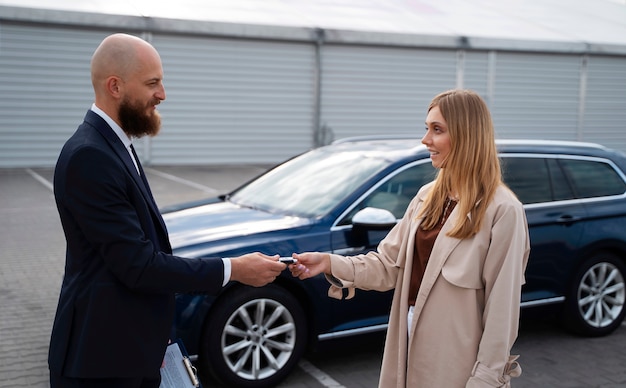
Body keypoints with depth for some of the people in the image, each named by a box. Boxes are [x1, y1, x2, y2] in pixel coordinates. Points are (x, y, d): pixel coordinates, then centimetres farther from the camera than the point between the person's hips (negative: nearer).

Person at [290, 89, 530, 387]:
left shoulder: (502, 211, -16)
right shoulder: (428, 196, 6)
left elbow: (501, 306, -15)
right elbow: (390, 264, 3)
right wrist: (330, 264, -11)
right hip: (412, 342, 6)